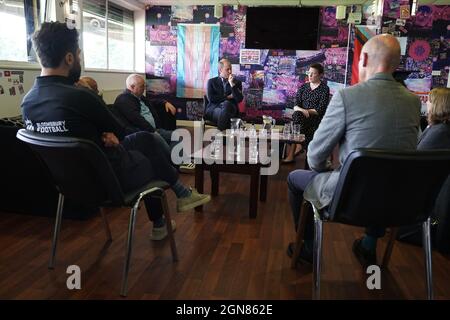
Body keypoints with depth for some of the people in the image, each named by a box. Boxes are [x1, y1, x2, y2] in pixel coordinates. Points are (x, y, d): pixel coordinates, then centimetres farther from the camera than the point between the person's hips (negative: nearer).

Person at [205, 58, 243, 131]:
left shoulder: (237, 82, 18)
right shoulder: (212, 81, 17)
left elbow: (239, 99, 3)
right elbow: (211, 98, 1)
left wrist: (232, 84, -5)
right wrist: (228, 97, 1)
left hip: (230, 108, 1)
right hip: (214, 109, 0)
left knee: (226, 104, -37)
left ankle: (220, 130, -41)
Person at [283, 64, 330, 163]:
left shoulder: (324, 89, 1)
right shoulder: (303, 87, 15)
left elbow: (320, 110, -6)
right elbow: (295, 106, 7)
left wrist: (305, 111, -10)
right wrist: (301, 110, -14)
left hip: (316, 119, -4)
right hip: (302, 118, 4)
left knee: (297, 116, -30)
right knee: (296, 114, -29)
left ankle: (291, 153, -26)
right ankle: (297, 146, -24)